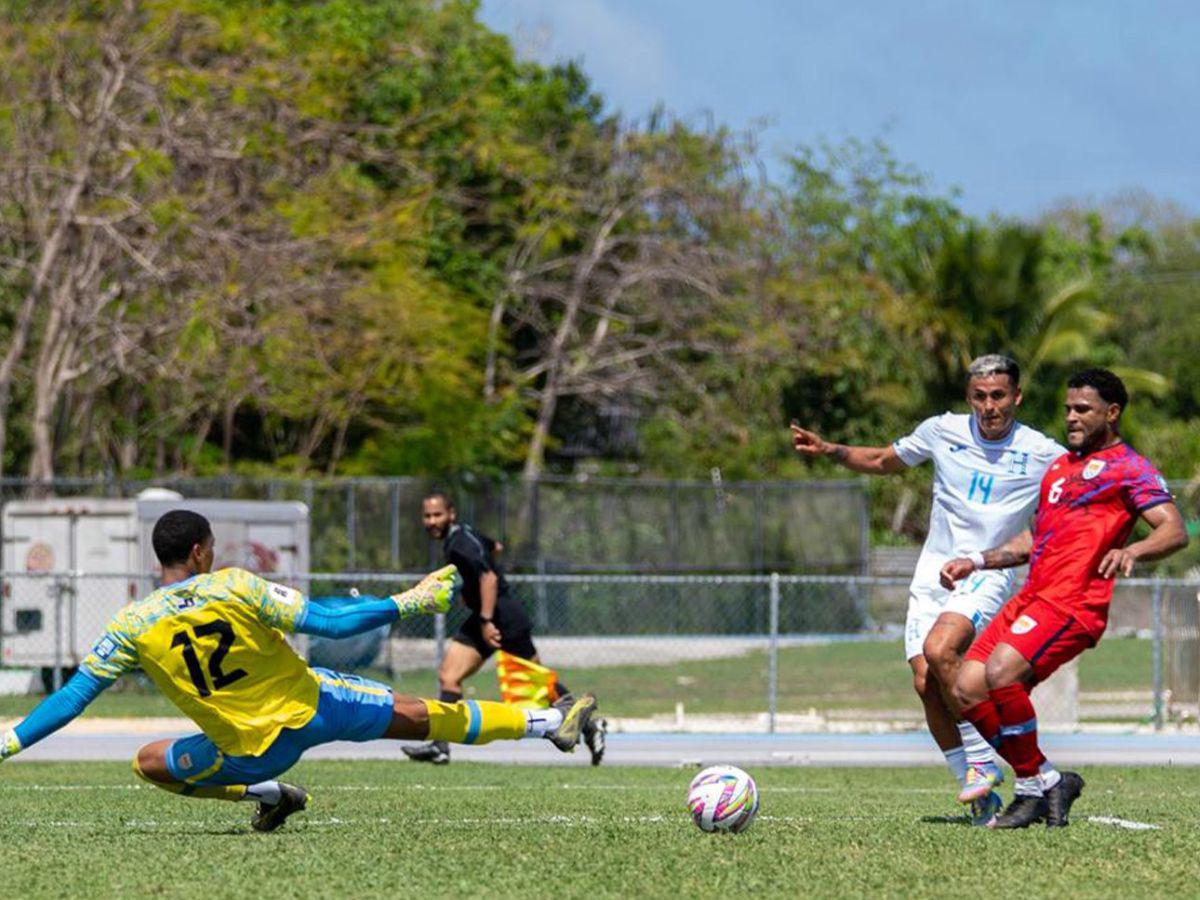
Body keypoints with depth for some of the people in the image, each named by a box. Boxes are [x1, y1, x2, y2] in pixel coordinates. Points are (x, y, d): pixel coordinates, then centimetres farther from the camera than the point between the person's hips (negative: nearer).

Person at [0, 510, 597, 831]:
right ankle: (549, 723, 17)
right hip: (313, 708, 0)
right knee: (419, 716, 11)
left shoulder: (132, 628, -11)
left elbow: (74, 694, -10)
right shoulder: (235, 589, -14)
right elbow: (329, 623, -15)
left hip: (253, 752, 0)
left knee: (148, 762, 22)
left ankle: (263, 794, 13)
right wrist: (406, 603, -7)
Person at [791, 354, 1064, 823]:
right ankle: (978, 791, 0)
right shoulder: (943, 431, 4)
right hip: (934, 573, 4)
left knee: (939, 650, -29)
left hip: (988, 575, -4)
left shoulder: (1043, 454, -3)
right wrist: (831, 450, 4)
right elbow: (883, 461, 20)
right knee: (925, 681, -12)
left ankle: (982, 763, -13)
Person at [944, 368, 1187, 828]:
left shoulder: (1129, 469, 1)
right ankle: (1045, 785, 4)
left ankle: (1036, 782, -12)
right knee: (968, 689, -4)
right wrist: (976, 561, 26)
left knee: (1000, 673, -28)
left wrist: (1132, 551, -31)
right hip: (1031, 597, 9)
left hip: (1073, 602, -9)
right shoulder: (1061, 465, 27)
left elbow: (1175, 531, -12)